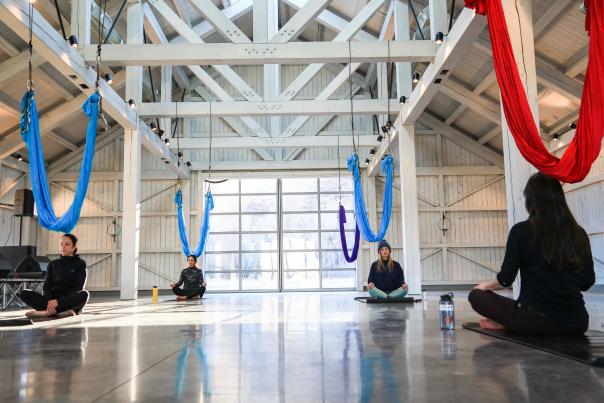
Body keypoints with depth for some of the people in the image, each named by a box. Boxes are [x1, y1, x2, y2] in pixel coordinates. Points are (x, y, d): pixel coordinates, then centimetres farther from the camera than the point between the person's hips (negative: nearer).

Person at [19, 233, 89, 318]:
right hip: (54, 301, 4)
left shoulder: (80, 264, 4)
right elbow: (46, 286, 6)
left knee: (84, 294, -35)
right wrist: (50, 300, -17)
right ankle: (62, 311, -33)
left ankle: (47, 312, -32)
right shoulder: (53, 264, 16)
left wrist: (58, 301, -20)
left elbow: (78, 289, -6)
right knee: (24, 293, -17)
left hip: (71, 302, -4)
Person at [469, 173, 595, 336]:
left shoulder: (522, 230, -8)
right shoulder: (579, 233, 3)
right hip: (577, 322, 3)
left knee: (477, 295, 15)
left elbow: (505, 279, -4)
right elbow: (587, 282, 10)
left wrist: (485, 285, 17)